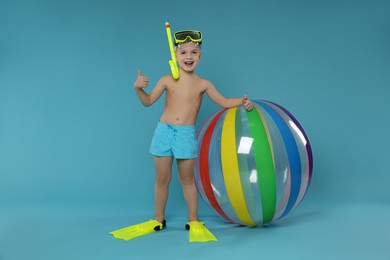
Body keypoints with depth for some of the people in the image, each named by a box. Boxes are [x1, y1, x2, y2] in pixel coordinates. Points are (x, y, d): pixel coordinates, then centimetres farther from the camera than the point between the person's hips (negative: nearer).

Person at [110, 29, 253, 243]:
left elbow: (224, 102, 8)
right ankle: (158, 219, 25)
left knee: (187, 179, 9)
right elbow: (148, 101, 3)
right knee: (162, 178, 9)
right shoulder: (168, 80, 0)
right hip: (164, 131, 1)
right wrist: (138, 88, -14)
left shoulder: (203, 84, 2)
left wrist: (242, 101, -7)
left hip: (187, 135, 0)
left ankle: (193, 220, 22)